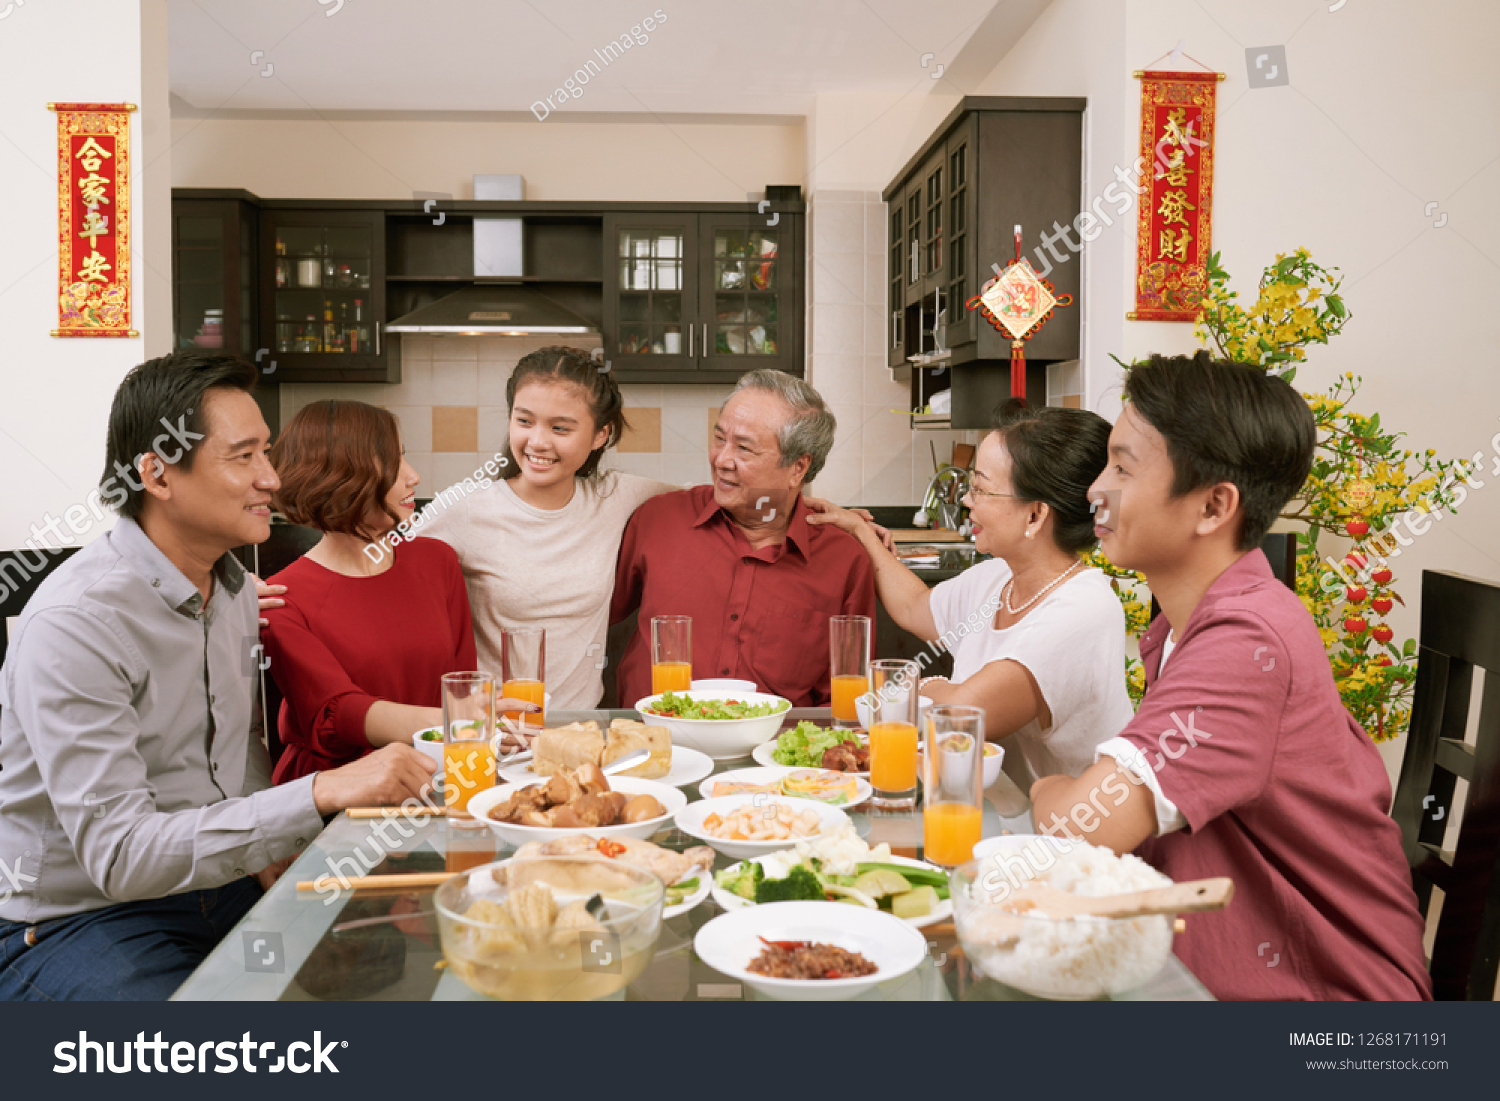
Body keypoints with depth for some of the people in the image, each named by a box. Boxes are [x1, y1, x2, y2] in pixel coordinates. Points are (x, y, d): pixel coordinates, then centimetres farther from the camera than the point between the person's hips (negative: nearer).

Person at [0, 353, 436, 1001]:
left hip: (219, 886, 8)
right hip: (75, 919, -8)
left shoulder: (235, 589, 6)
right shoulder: (74, 625, -23)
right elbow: (120, 856, -27)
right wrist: (319, 794, -34)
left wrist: (267, 846, 0)